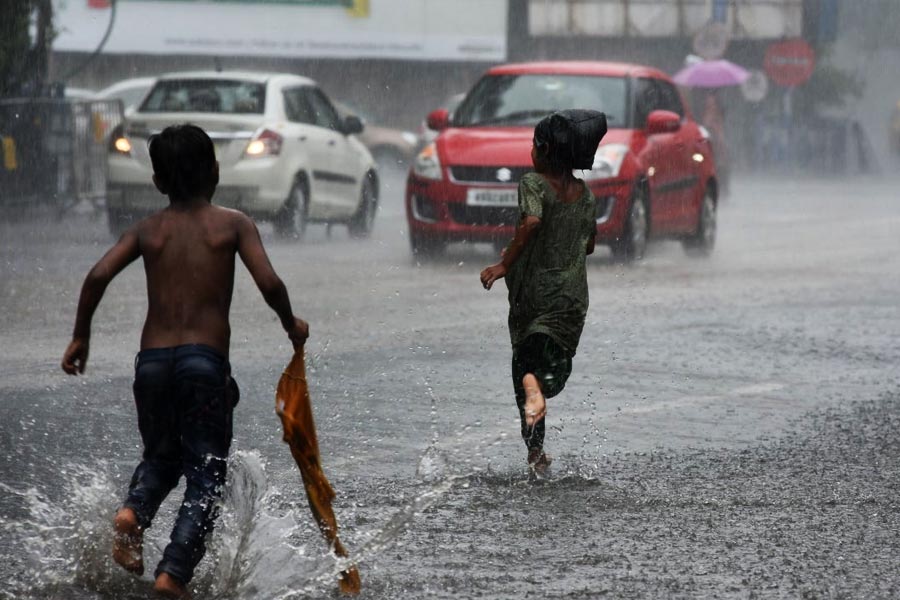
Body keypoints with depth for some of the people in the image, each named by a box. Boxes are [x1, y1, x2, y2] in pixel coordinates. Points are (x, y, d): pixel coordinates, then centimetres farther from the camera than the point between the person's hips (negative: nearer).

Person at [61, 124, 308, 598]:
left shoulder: (148, 230, 9)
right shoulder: (232, 225, 2)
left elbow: (98, 276, -4)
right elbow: (269, 283, -8)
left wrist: (80, 336, 7)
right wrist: (291, 325, 11)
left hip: (152, 360, 3)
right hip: (205, 359, -3)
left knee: (161, 458, 24)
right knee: (205, 477, 5)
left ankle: (133, 512, -8)